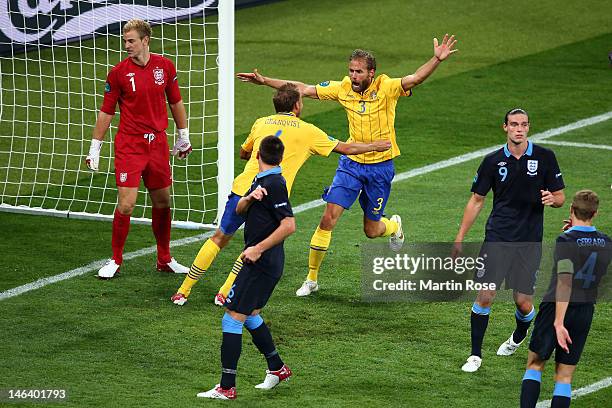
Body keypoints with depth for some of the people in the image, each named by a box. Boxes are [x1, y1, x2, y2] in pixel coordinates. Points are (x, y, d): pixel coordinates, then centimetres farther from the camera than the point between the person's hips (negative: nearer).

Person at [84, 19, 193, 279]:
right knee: (126, 204, -10)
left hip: (158, 144, 3)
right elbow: (106, 112, 0)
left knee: (162, 203, 10)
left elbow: (176, 103, 15)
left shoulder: (165, 66, 2)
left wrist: (183, 137, 18)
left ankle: (165, 260, 23)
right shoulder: (118, 72, -6)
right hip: (128, 146, -3)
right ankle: (115, 260, 5)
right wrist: (95, 149, 1)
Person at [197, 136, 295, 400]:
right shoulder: (261, 180, 12)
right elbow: (239, 209, 12)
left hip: (262, 263, -10)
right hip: (262, 263, 10)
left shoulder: (275, 184, -17)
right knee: (250, 315, 23)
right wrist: (251, 197, -10)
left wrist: (258, 249, -22)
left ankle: (227, 387, -10)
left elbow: (289, 225, -23)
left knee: (232, 319, -10)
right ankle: (277, 368, 35)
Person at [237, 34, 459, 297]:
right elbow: (304, 89, 2)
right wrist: (265, 81, 0)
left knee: (371, 231, 9)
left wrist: (437, 60, -49)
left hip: (380, 166, -2)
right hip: (351, 163, 2)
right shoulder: (343, 88, -5)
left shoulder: (386, 88, -14)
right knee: (328, 218, -9)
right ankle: (312, 279, 3)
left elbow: (414, 79, -31)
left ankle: (394, 225, 48)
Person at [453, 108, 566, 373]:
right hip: (497, 239, 0)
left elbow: (560, 197, 6)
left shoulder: (544, 157, 0)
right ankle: (475, 355, 3)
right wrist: (460, 238, 5)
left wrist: (552, 199, -19)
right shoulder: (493, 161, 2)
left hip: (529, 242, 0)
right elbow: (476, 200, 9)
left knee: (523, 303, 2)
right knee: (485, 296, -10)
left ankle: (518, 338, 36)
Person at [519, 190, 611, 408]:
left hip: (556, 309, -4)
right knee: (564, 376, 7)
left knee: (534, 365, 10)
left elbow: (565, 282, -22)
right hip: (585, 312, 4)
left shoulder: (566, 240, -14)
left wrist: (558, 322, -26)